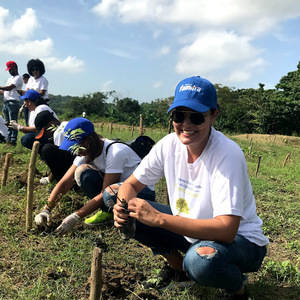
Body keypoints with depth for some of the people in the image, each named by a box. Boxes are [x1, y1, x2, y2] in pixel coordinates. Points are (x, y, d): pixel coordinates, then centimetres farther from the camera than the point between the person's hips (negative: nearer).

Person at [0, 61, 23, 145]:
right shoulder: (10, 78, 25)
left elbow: (9, 88, -18)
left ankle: (13, 140, -10)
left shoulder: (18, 78, -5)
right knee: (7, 122, 9)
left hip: (13, 102, -9)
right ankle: (8, 139, 14)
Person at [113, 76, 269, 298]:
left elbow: (226, 230, -34)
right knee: (130, 217, -9)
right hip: (188, 228, 6)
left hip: (239, 239, -5)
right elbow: (131, 184, -1)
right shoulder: (170, 144, -10)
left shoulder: (228, 154, -27)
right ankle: (177, 267, 15)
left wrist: (159, 218, -37)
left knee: (200, 260, -37)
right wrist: (123, 207, -25)